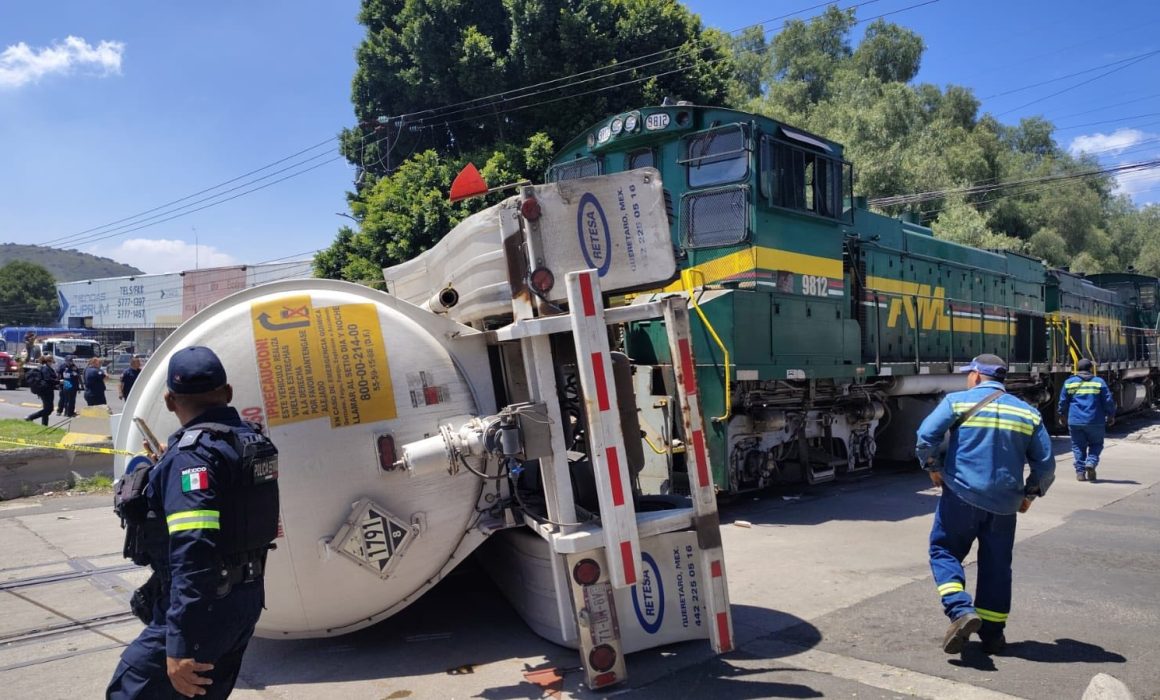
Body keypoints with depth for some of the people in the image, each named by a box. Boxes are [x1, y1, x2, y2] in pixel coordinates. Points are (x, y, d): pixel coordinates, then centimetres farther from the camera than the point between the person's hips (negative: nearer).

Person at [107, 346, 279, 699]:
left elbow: (193, 555, -28)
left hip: (201, 612, -9)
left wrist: (181, 646, -29)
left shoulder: (192, 454, -19)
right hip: (247, 601, 9)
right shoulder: (254, 440, 6)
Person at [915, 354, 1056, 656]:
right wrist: (1029, 494, 20)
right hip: (1004, 503, 4)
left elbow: (926, 436, -13)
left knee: (944, 551, 10)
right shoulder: (1028, 413, 9)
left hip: (961, 495, -4)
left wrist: (933, 468, 3)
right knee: (996, 565, 14)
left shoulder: (957, 401, -3)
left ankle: (961, 611, -11)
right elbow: (1046, 464, 8)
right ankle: (992, 634, 20)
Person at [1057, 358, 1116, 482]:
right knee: (1096, 444, 15)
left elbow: (1063, 402, 6)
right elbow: (1108, 401, 3)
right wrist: (1111, 415, 16)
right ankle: (1091, 462, -9)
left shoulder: (1068, 382, 3)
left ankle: (1080, 472, 4)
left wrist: (1061, 415, 21)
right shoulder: (1099, 382, 2)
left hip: (1075, 421, 1)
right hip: (1094, 421, -1)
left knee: (1078, 446, 8)